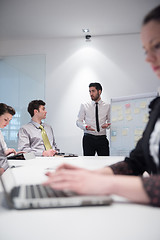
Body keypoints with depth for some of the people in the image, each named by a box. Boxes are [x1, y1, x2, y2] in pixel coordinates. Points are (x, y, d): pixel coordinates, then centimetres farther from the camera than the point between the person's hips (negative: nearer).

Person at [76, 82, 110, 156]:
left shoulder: (107, 106, 8)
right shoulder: (84, 106, 7)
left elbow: (110, 121, 11)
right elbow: (78, 121, 7)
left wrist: (107, 125, -12)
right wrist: (86, 126, -13)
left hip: (102, 138, 1)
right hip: (89, 138, 0)